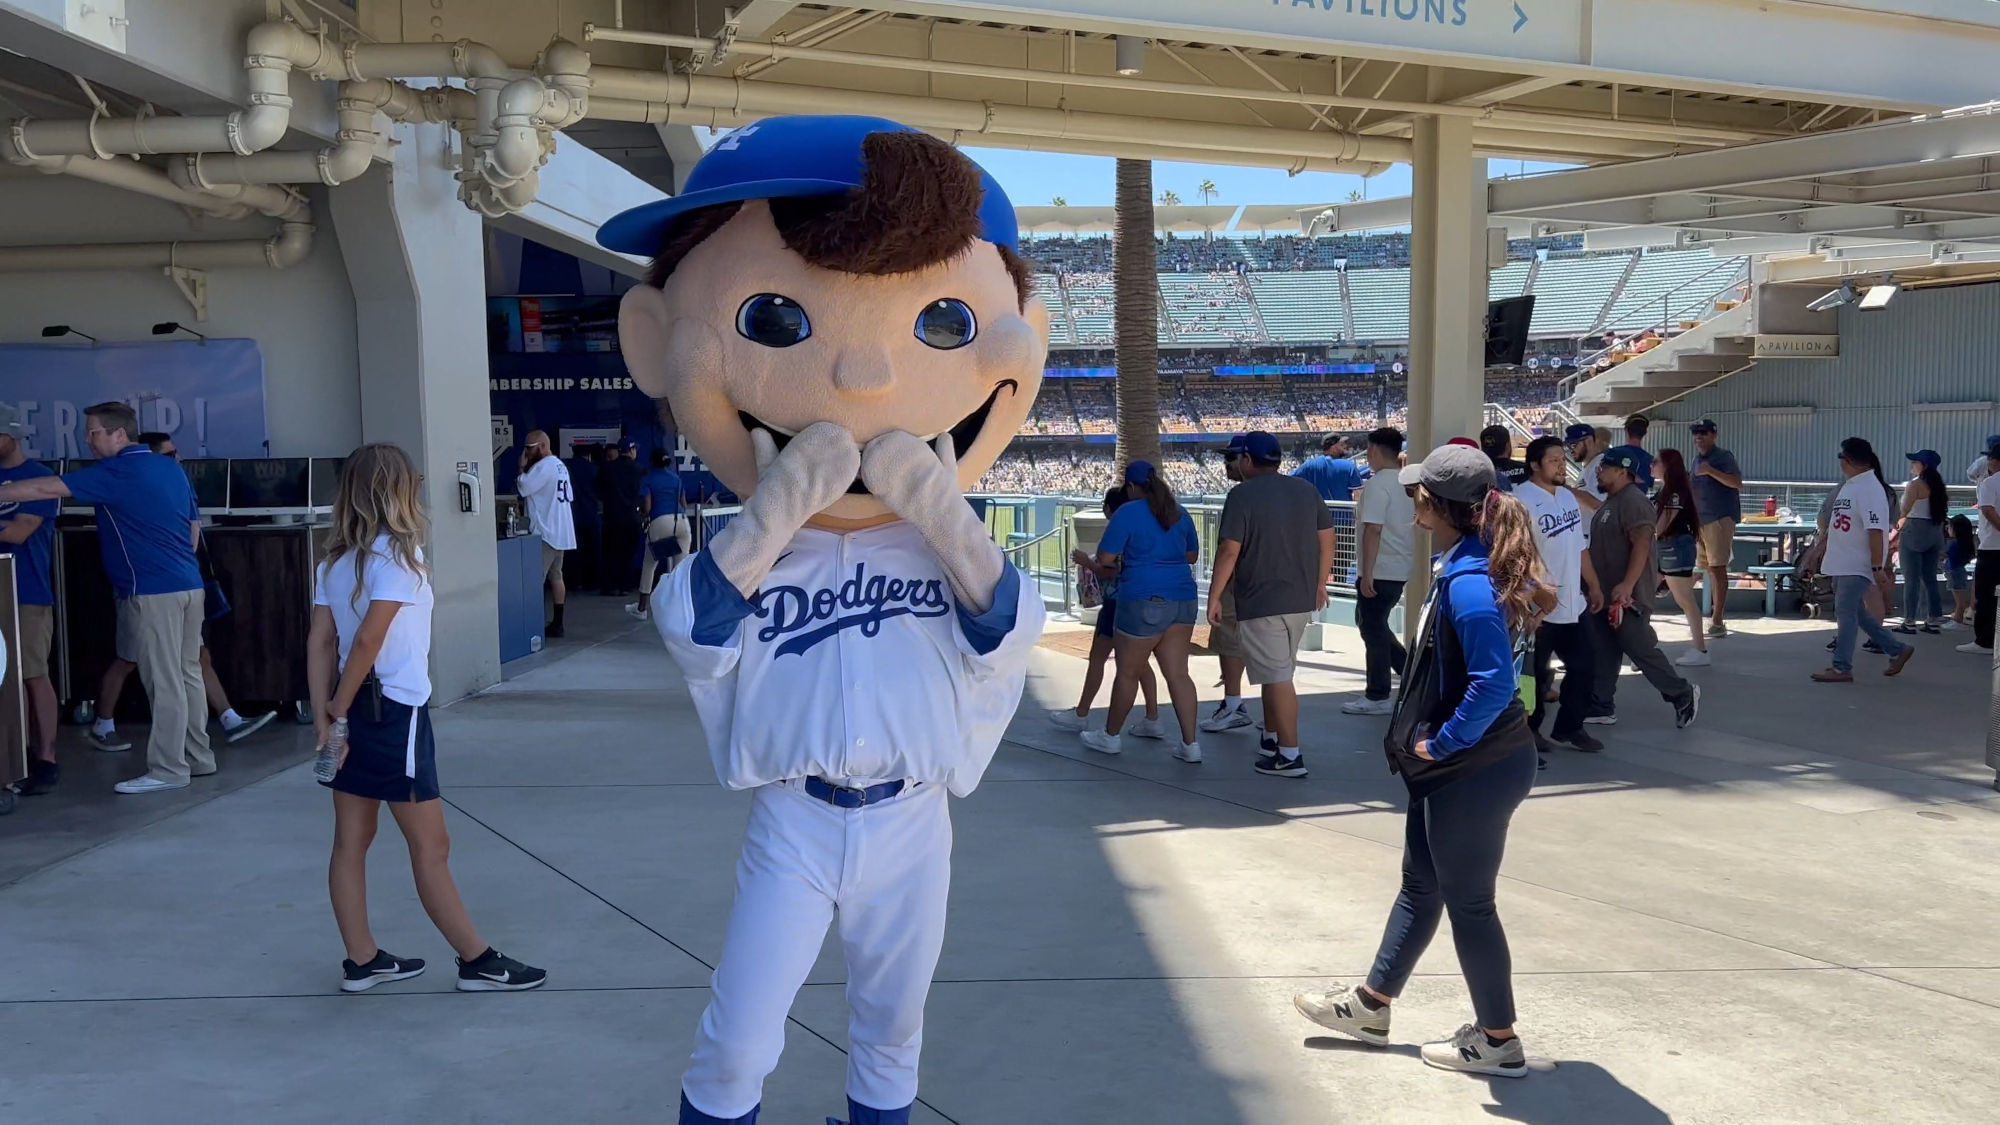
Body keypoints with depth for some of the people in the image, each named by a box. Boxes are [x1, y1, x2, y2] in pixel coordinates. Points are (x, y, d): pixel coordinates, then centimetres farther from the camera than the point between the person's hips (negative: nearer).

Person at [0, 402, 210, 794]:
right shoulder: (170, 468, 15)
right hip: (189, 585, 8)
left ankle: (168, 769, -2)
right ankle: (197, 757, 19)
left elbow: (47, 489, -12)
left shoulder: (115, 472, -10)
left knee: (164, 681, -5)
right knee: (187, 674, 13)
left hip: (154, 590, -8)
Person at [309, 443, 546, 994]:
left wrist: (325, 716, -1)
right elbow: (369, 640, -19)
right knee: (431, 846, 0)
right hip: (396, 713, -8)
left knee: (352, 841, 12)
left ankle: (362, 961, 20)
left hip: (355, 712, 8)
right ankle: (477, 961, 9)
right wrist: (341, 708, -10)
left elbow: (320, 642, 3)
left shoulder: (335, 561, 8)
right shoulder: (398, 555, -14)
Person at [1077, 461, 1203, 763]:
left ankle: (1110, 736, 22)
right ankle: (1190, 744, 4)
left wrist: (1121, 562, 11)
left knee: (1127, 672, 8)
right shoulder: (1180, 514, 12)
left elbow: (1105, 558, -10)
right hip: (1182, 601, 6)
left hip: (1144, 602, -6)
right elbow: (1192, 555, 22)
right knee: (1178, 674, 7)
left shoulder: (1128, 513, -9)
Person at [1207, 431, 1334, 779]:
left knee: (1276, 677, -5)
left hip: (1261, 602, -7)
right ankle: (1271, 738, 31)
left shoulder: (1242, 495, -11)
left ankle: (1289, 755, -6)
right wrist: (1319, 584, 22)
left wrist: (1214, 596, -8)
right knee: (1276, 671, 21)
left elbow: (1229, 550, -16)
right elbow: (1327, 539, 12)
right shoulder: (1307, 490, 8)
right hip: (1301, 600, 7)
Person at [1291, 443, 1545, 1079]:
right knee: (1420, 885, 20)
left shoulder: (1470, 584, -25)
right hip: (1454, 766, 10)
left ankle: (1497, 1040, 21)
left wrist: (1443, 742, -19)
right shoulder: (1465, 567, 6)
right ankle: (1372, 1006, 35)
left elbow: (1494, 683, -31)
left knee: (1468, 902, 5)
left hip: (1475, 770, -10)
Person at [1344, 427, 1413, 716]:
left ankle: (1377, 697, 8)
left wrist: (1367, 573, -20)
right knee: (1372, 623, 21)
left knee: (1373, 629, 1)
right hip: (1402, 569, 9)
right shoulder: (1407, 483, 11)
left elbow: (1373, 530, -22)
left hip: (1380, 571, -9)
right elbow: (1415, 521, 18)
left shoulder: (1377, 484, -16)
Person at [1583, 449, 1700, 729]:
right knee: (1602, 653, 10)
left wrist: (1627, 585, -30)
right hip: (1605, 594, 10)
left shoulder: (1632, 501, -17)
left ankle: (1682, 695, 12)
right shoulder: (1611, 502, 16)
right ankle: (1601, 707, 15)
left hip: (1626, 595, -10)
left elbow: (1642, 544, -25)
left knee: (1641, 650, -4)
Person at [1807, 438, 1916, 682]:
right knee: (1855, 612, 16)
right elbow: (1833, 522, 22)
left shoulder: (1871, 489, -17)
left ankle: (1842, 668, -2)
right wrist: (1819, 548, 23)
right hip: (1842, 562, 10)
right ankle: (1897, 650, 28)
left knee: (1846, 612, -7)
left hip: (1858, 565, -10)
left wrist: (1878, 567, -25)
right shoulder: (1848, 486, 13)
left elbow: (1876, 531, -22)